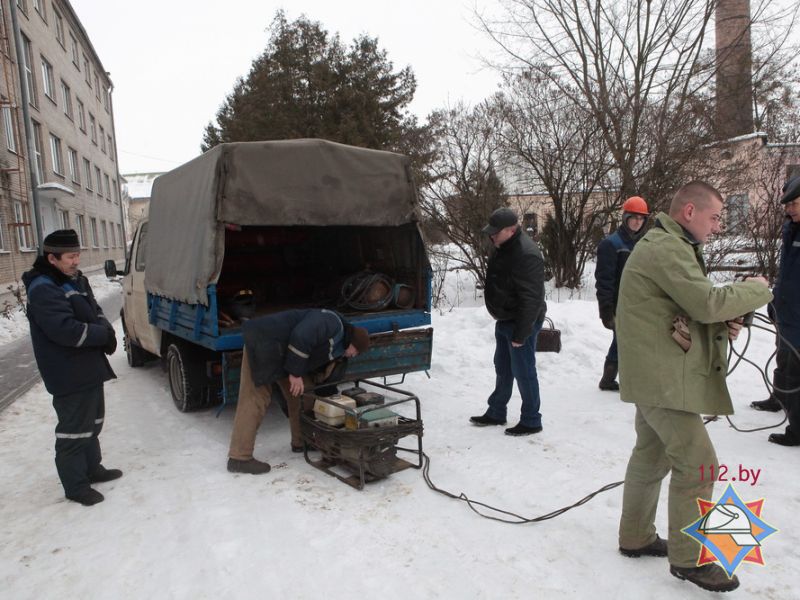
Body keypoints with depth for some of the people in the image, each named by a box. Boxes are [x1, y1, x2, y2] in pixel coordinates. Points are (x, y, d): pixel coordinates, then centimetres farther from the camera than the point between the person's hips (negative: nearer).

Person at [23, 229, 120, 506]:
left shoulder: (76, 280, 9)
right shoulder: (43, 290, -20)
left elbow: (95, 311, 13)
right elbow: (66, 330, -29)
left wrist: (105, 329, -8)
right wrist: (103, 334, -18)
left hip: (90, 369, 10)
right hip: (69, 376, -10)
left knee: (92, 421, 22)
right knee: (75, 430, 0)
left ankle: (92, 468, 38)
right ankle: (75, 486, 14)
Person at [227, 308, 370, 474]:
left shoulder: (336, 343, 15)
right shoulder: (331, 323, -17)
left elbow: (321, 369, 21)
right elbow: (300, 337, -29)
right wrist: (295, 373, -21)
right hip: (264, 341, -10)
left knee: (301, 393, 12)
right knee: (255, 401, -9)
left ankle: (302, 441, 25)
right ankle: (240, 458, -4)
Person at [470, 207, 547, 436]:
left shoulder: (526, 254, -26)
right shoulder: (503, 247, 6)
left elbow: (531, 299, -27)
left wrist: (520, 333, -25)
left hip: (521, 323, -10)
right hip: (505, 320, 10)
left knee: (523, 371, 1)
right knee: (502, 369, 19)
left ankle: (531, 421, 16)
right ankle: (496, 413, 34)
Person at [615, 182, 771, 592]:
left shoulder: (664, 245, 18)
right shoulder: (668, 247, -17)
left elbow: (689, 309, 20)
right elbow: (707, 302, -22)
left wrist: (723, 321, 2)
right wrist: (757, 289, -5)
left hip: (656, 373, 11)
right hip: (662, 376, -11)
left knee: (651, 456, 18)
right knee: (697, 463, -3)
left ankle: (636, 537, 31)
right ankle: (688, 559, 11)